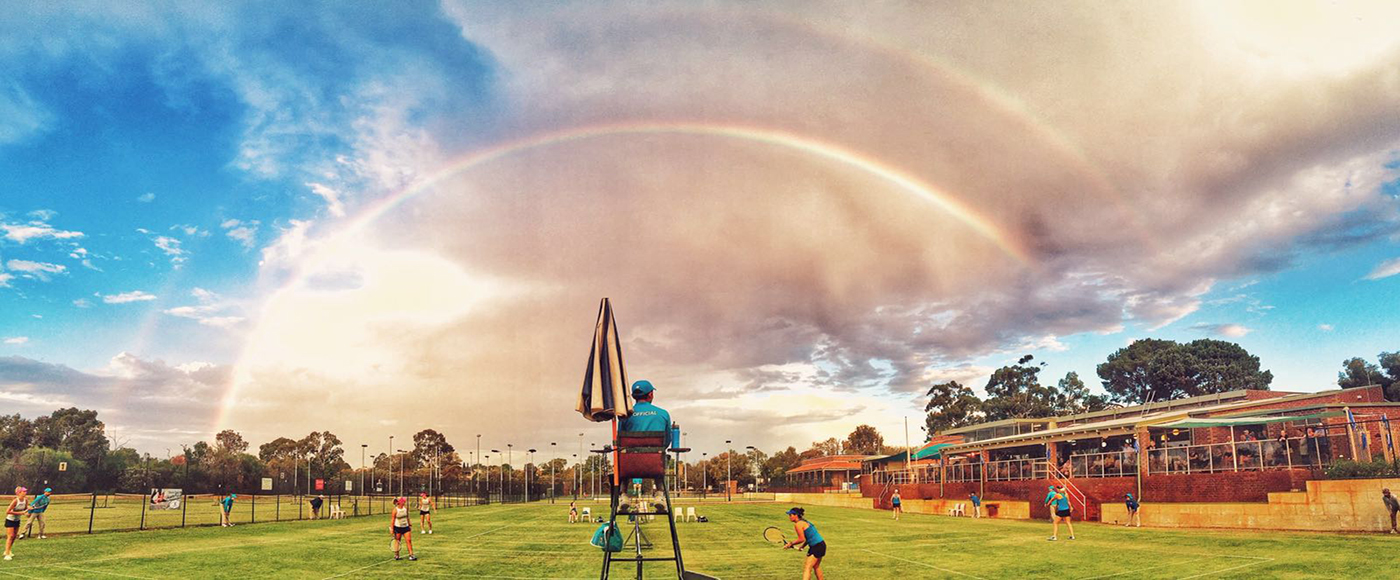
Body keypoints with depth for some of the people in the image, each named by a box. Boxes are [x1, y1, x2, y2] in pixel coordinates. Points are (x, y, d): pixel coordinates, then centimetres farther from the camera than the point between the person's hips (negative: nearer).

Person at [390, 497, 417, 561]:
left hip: (405, 527, 4)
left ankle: (411, 555, -3)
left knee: (409, 540, -4)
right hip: (398, 528, -4)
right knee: (397, 541, 8)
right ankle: (396, 555, 23)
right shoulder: (395, 510, -13)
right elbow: (392, 520, -11)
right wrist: (391, 528, -13)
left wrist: (410, 525, 18)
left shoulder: (405, 508, 3)